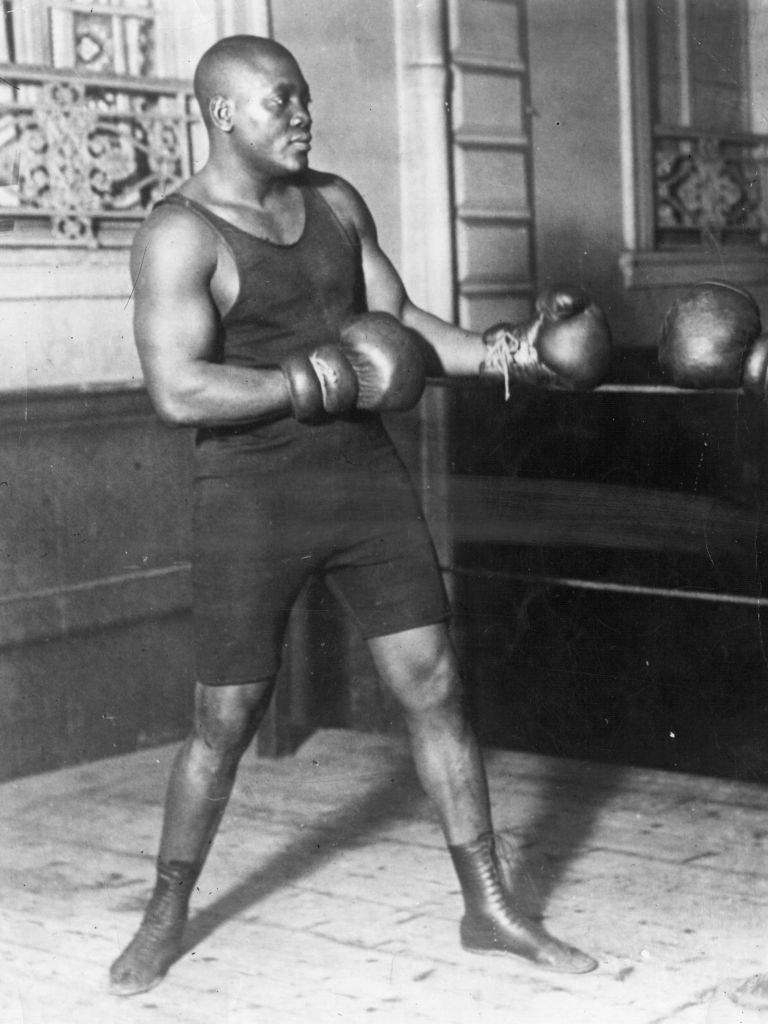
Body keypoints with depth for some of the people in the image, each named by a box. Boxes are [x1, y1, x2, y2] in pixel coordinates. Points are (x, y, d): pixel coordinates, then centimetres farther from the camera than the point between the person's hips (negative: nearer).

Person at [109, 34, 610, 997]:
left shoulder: (335, 202, 8)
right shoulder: (179, 233, -13)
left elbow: (401, 323, 12)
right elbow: (178, 391, -22)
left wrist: (506, 351, -3)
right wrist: (322, 382, -20)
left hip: (366, 479, 5)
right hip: (251, 500, -5)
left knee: (434, 689, 3)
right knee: (225, 723, 4)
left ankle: (489, 909, 15)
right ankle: (165, 918, 27)